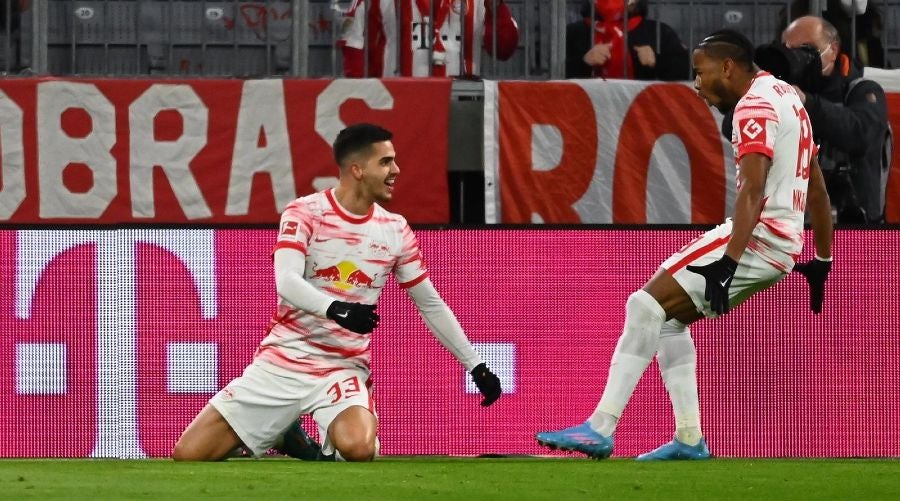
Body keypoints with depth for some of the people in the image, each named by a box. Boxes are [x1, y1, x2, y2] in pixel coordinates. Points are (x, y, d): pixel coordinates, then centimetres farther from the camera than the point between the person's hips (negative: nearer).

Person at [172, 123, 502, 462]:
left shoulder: (395, 230, 5)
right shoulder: (304, 213, -6)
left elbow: (431, 305, 14)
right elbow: (287, 282, -22)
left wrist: (476, 366, 10)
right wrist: (336, 309, -40)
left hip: (344, 368, 1)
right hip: (281, 362, -1)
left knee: (357, 450, -33)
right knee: (188, 456, -11)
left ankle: (332, 444, 4)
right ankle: (280, 432, 17)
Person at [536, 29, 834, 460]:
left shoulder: (755, 106, -11)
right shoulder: (786, 97, 19)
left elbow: (753, 191, -24)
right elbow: (817, 188, 25)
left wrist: (728, 264, -31)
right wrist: (822, 261, 30)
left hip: (758, 237, -10)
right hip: (783, 244, 10)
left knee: (646, 306, -15)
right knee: (668, 318, 17)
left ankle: (600, 429, -21)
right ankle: (689, 440, 13)